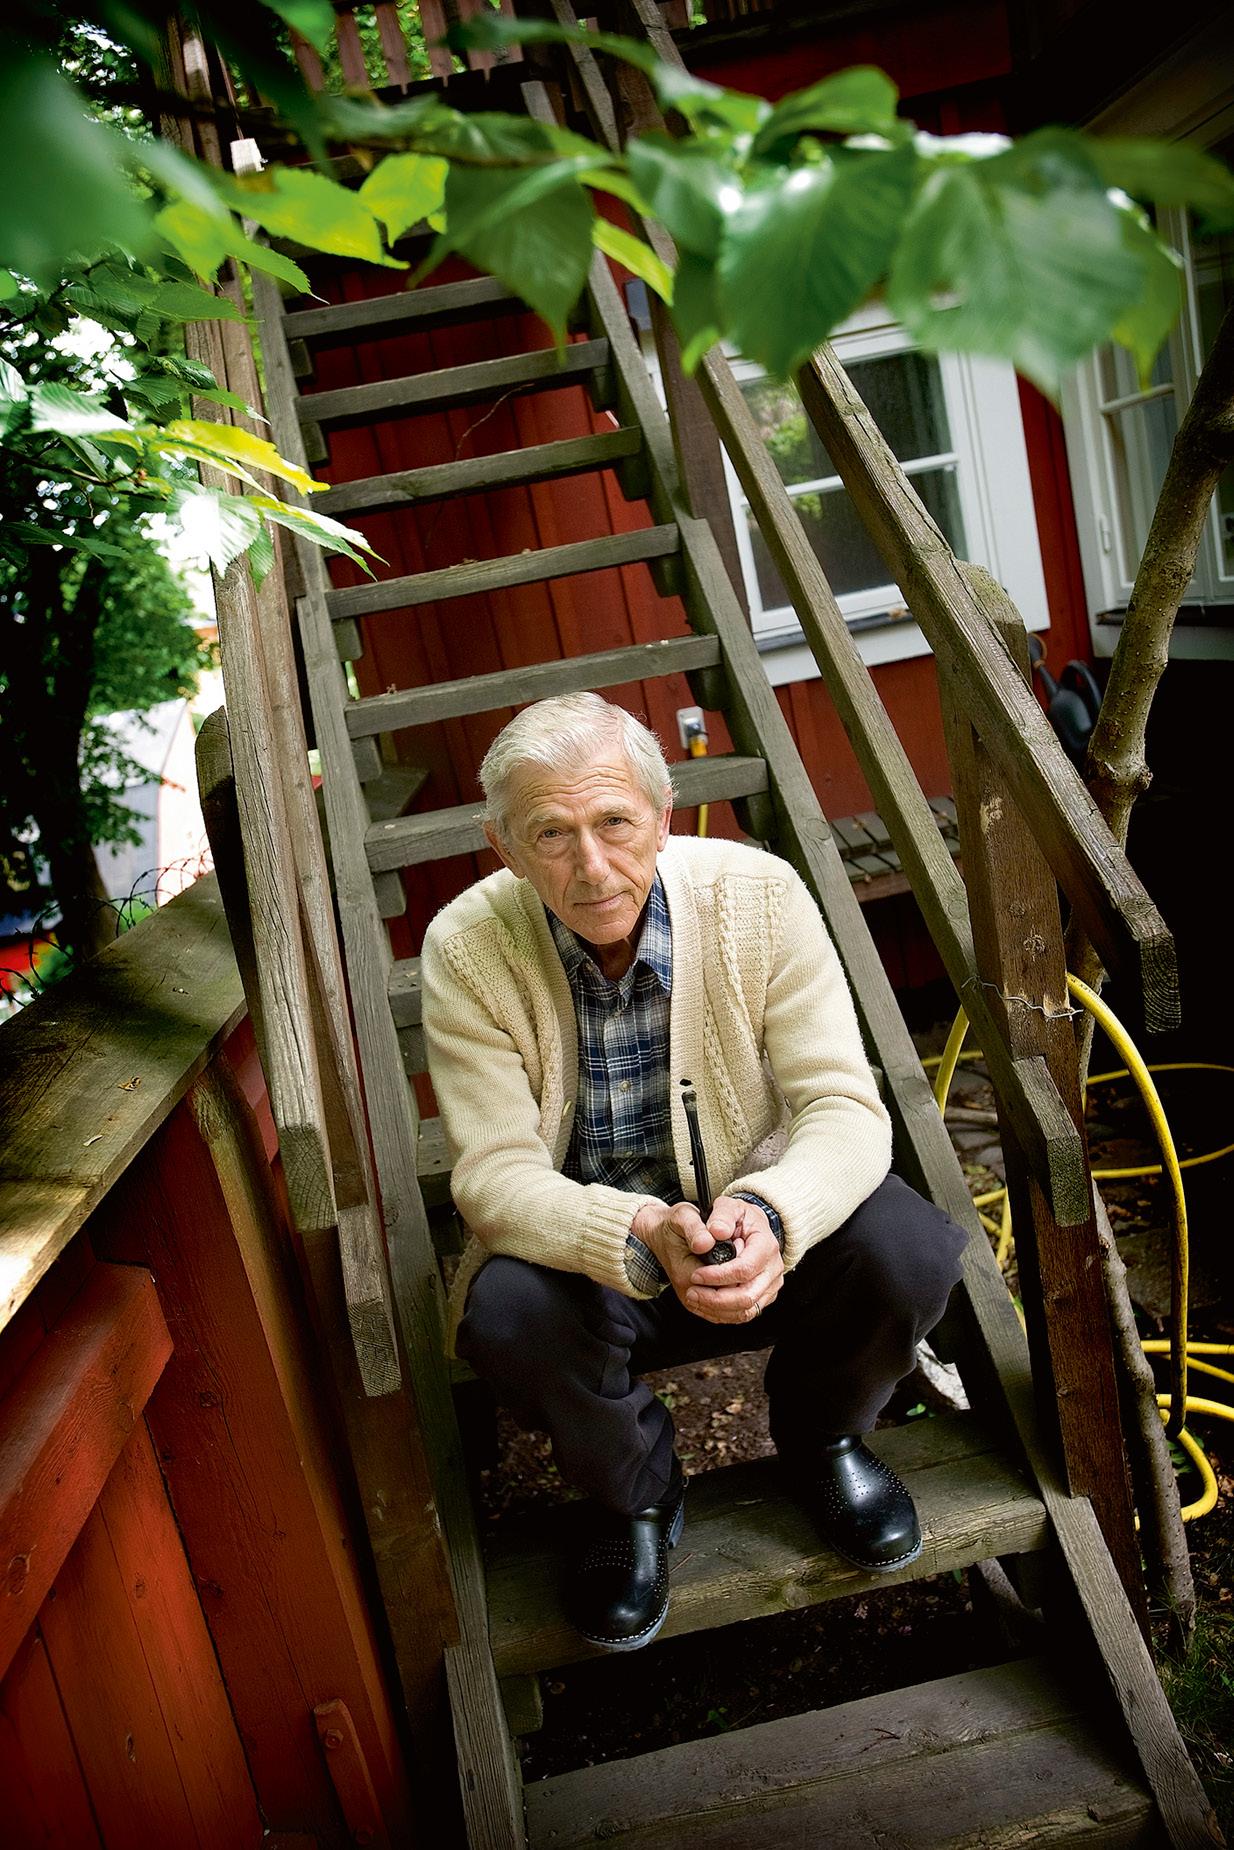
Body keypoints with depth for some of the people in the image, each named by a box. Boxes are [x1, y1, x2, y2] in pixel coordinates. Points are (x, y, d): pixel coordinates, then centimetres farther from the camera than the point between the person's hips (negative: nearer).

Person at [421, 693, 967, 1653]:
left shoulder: (759, 895, -17)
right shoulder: (467, 948, -18)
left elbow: (845, 1106, -18)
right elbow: (496, 1174, -21)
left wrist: (769, 1214, -41)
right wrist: (647, 1239, -41)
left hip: (759, 1226, 1)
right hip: (584, 1246, 0)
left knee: (909, 1249, -27)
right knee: (510, 1313, -33)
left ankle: (820, 1430, 10)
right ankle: (635, 1494, 4)